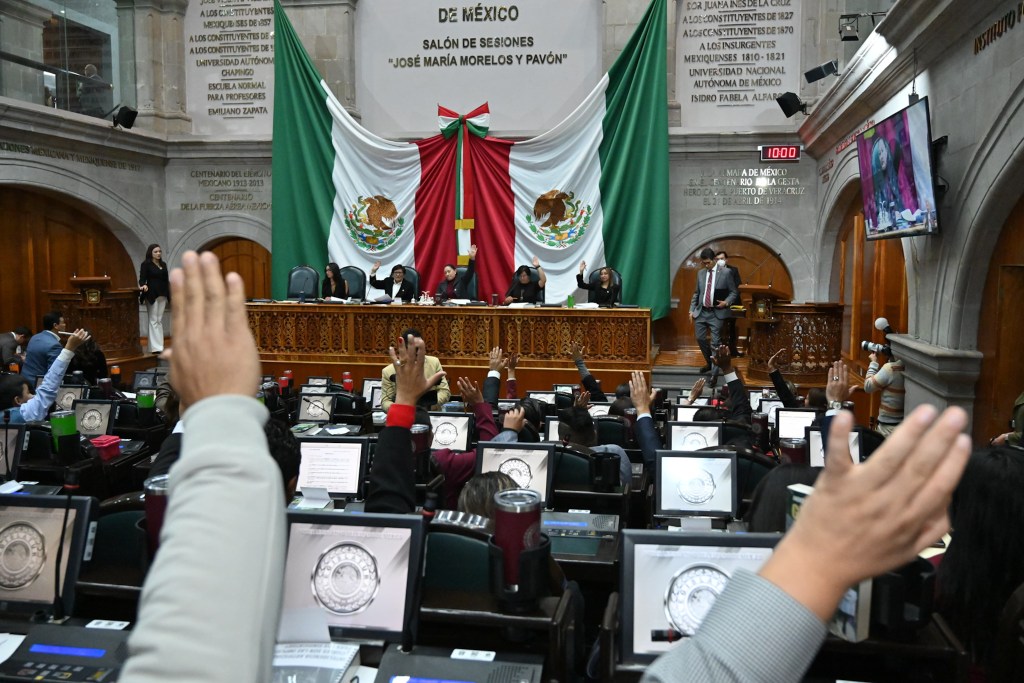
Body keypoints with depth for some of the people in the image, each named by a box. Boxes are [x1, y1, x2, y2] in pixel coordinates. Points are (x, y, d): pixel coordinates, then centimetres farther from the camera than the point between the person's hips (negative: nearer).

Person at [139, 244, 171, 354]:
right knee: (153, 320, -5)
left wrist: (169, 296, 15)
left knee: (160, 320, 7)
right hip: (152, 295, -6)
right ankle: (155, 347, -6)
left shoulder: (163, 264, 15)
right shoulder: (146, 264, -2)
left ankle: (159, 346, 9)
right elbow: (142, 278, -11)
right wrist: (143, 285, -33)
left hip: (162, 295, 6)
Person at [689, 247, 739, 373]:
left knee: (715, 342, -6)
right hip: (701, 312, 5)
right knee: (700, 338, 11)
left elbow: (734, 292, 0)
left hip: (717, 313, -5)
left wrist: (726, 302, -17)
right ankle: (709, 362, 34)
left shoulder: (726, 272, -4)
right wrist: (692, 309, 10)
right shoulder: (700, 273, 10)